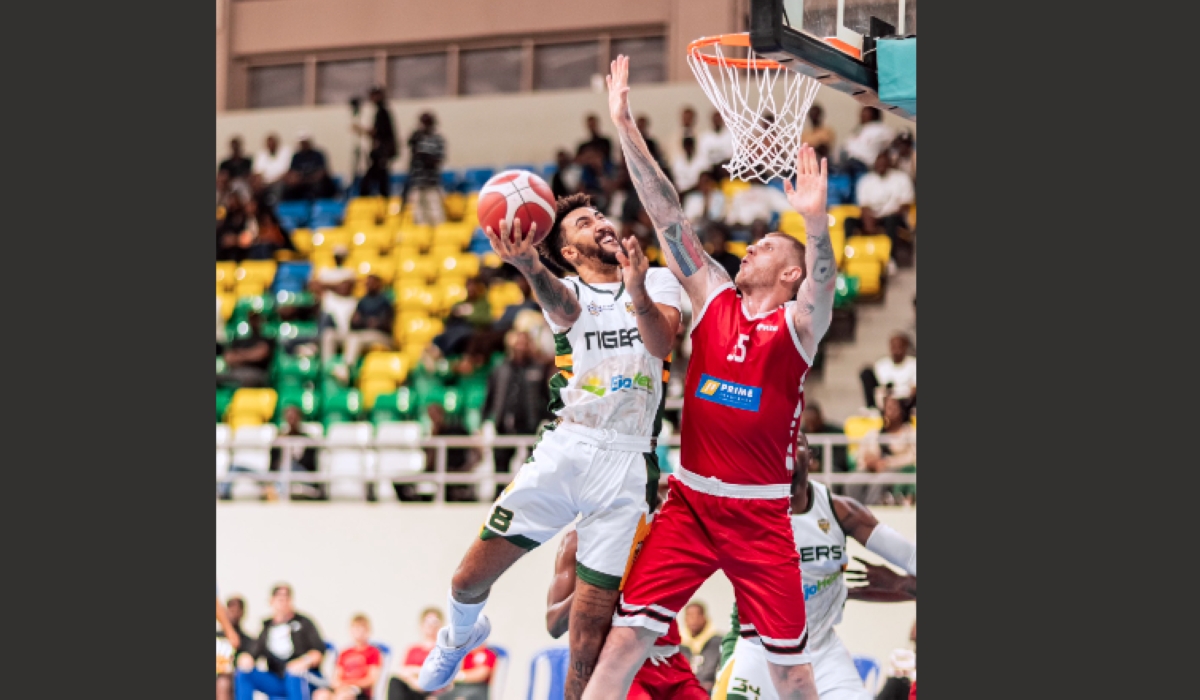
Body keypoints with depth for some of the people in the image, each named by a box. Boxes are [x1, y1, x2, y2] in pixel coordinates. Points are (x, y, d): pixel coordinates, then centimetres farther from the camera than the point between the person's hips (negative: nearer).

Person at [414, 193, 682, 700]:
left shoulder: (659, 281, 10)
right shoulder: (569, 290, 9)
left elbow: (661, 343, -10)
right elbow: (560, 304, -18)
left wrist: (638, 293, -32)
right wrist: (527, 264, -42)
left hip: (628, 465, -1)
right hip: (564, 448, 1)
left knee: (590, 633, -3)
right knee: (470, 579, 2)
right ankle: (461, 634, 37)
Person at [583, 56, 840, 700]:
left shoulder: (797, 325, -4)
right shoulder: (713, 298, 5)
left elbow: (822, 286, -27)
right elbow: (666, 215, 1)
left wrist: (816, 224, -46)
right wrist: (624, 126, -3)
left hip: (761, 516, -3)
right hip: (689, 502, 3)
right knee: (625, 638, -6)